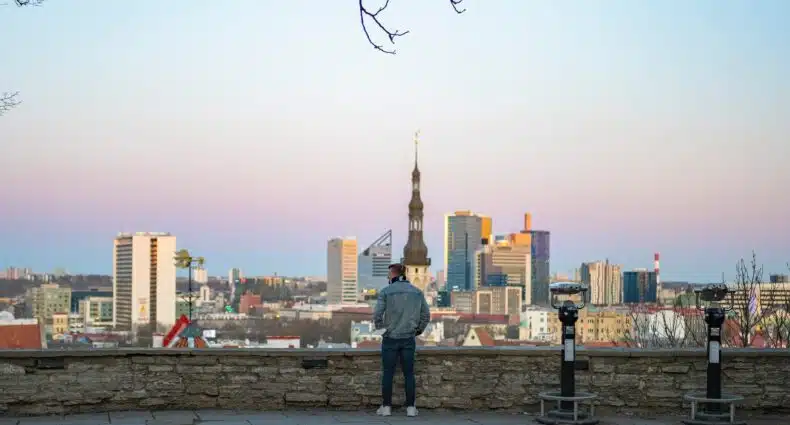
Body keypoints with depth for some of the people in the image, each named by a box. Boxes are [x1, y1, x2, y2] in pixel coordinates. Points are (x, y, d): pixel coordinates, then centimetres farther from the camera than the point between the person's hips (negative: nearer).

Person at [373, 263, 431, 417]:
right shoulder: (417, 292, 4)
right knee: (409, 374, 7)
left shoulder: (386, 291, -6)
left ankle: (386, 407, 6)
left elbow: (377, 314, -13)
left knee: (388, 373, 5)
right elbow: (426, 315, 4)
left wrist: (380, 328, 5)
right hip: (409, 339, 2)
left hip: (390, 338, -2)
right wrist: (418, 330, 15)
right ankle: (411, 408, 5)